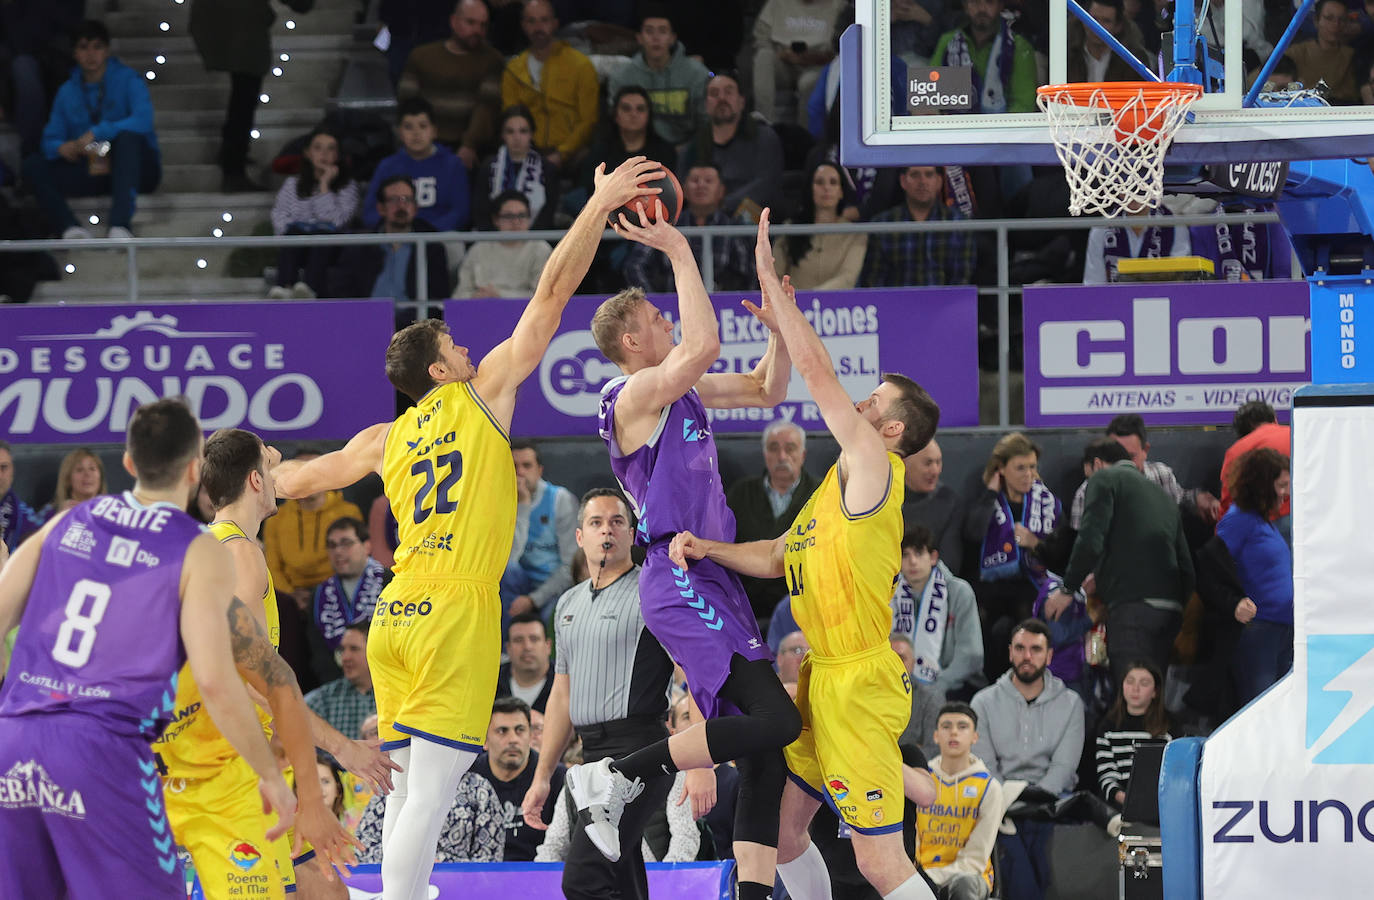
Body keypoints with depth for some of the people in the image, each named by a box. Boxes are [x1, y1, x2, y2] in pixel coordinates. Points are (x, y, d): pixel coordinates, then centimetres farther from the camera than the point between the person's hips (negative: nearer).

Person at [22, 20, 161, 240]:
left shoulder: (127, 80, -3)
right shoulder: (67, 92, 10)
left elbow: (143, 121, -20)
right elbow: (50, 140, 7)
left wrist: (97, 133, -26)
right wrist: (61, 148, -18)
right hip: (92, 171, 4)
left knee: (127, 137, -36)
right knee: (34, 164, -14)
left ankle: (120, 224, -52)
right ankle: (69, 227, -40)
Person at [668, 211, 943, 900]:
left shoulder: (874, 467, -11)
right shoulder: (841, 483, 17)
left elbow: (817, 372, -15)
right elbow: (781, 557, 22)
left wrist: (771, 281, -11)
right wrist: (710, 550, 5)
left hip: (861, 686, -10)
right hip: (821, 680, 10)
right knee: (783, 830, 15)